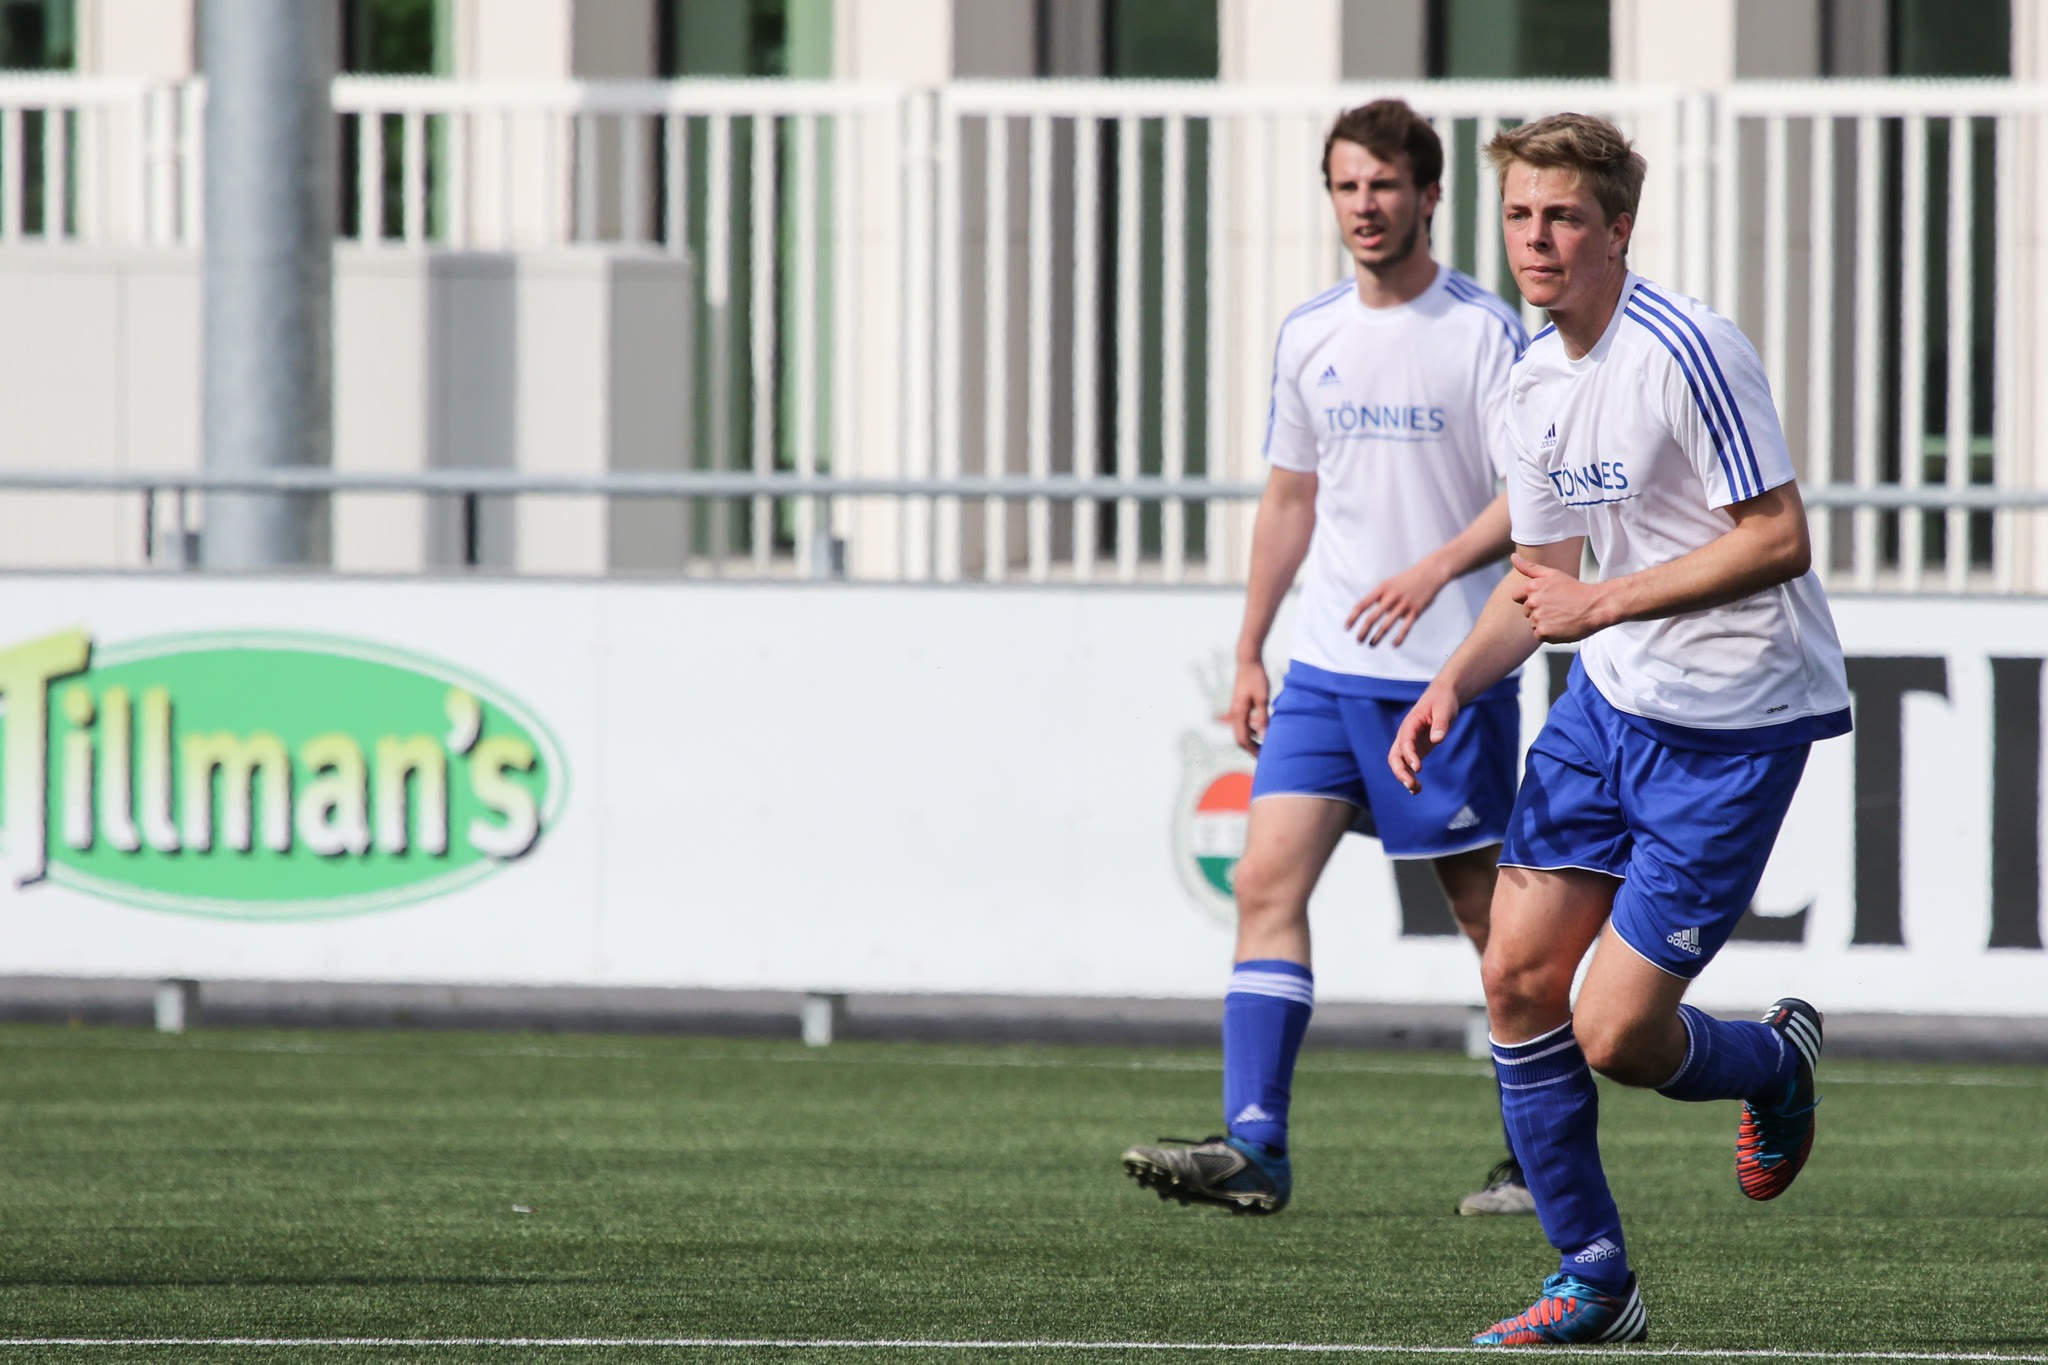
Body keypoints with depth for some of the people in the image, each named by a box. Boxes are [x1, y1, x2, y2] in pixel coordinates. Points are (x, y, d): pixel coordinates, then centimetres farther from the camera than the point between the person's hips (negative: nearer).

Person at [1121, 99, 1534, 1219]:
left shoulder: (1484, 332, -6)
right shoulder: (1309, 336, 11)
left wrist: (1437, 569, -25)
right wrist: (1249, 651, 17)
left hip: (1449, 673, -5)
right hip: (1326, 667, 5)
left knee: (1487, 908, 3)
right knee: (1268, 879, -9)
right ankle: (1253, 1147, -15)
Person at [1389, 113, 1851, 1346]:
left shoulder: (1686, 352, -19)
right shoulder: (1537, 384, 8)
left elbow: (1779, 539, -21)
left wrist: (1605, 603, -19)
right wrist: (1453, 686, 3)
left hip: (1733, 726, -8)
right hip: (1612, 700, 8)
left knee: (1614, 1036, -9)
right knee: (1519, 976, 1)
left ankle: (1775, 1063, 25)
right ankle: (1595, 1286, 12)